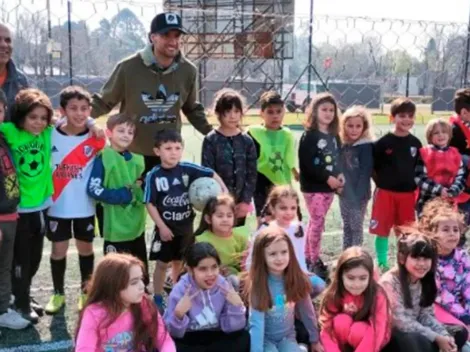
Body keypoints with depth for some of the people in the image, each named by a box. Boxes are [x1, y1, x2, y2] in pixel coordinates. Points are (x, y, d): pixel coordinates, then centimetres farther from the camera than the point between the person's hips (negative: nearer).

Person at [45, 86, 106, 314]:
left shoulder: (96, 138, -7)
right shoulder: (50, 135, -7)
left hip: (85, 206, 0)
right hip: (57, 206, 0)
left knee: (85, 247, 13)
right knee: (58, 249, 9)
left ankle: (86, 292, 30)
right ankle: (58, 293, 28)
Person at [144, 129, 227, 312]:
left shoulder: (188, 169, -9)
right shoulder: (153, 176, -15)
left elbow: (212, 174, 2)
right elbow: (150, 204, -13)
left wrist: (224, 191, -10)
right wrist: (162, 226, -15)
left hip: (186, 226, 3)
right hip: (165, 227, -3)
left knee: (180, 262, 19)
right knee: (162, 264, 7)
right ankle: (158, 299, 23)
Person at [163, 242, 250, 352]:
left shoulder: (223, 285, -14)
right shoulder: (180, 291, -20)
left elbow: (230, 327, -12)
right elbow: (174, 333, -18)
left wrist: (236, 306, -28)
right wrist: (178, 314, -37)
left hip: (214, 338, 2)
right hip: (188, 341, -2)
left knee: (244, 338, -23)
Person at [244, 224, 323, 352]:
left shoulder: (297, 280, -10)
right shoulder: (257, 284, -21)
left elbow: (307, 312, 3)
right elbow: (256, 322, -26)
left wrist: (314, 340, 12)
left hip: (287, 337, 3)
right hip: (264, 338, -2)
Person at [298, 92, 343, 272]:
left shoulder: (334, 136, 11)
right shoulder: (309, 136, -10)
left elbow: (338, 159, 16)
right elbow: (306, 164, -17)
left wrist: (340, 176, -4)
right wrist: (327, 178, -18)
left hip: (329, 187, 6)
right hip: (313, 187, -6)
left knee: (315, 222, 13)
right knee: (318, 222, -6)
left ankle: (308, 257, 24)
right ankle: (314, 261, 6)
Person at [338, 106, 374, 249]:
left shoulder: (366, 146, -12)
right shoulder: (342, 145, 7)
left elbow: (365, 173, -16)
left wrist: (359, 195, -20)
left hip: (359, 194, -6)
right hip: (345, 193, 7)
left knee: (356, 227, 1)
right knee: (346, 226, 15)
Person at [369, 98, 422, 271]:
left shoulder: (415, 143, 3)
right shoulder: (383, 142, -8)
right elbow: (372, 167, -2)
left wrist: (414, 186, 4)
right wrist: (382, 183, -5)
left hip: (408, 193, 3)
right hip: (385, 192, -3)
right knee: (382, 230, 4)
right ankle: (382, 264, 16)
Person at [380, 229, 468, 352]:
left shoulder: (426, 280, -1)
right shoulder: (390, 282, -22)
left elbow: (426, 315, 0)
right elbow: (402, 322, -24)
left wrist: (445, 336, -17)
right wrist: (436, 338, -24)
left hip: (414, 330, 8)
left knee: (459, 332, -3)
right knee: (420, 342, -34)